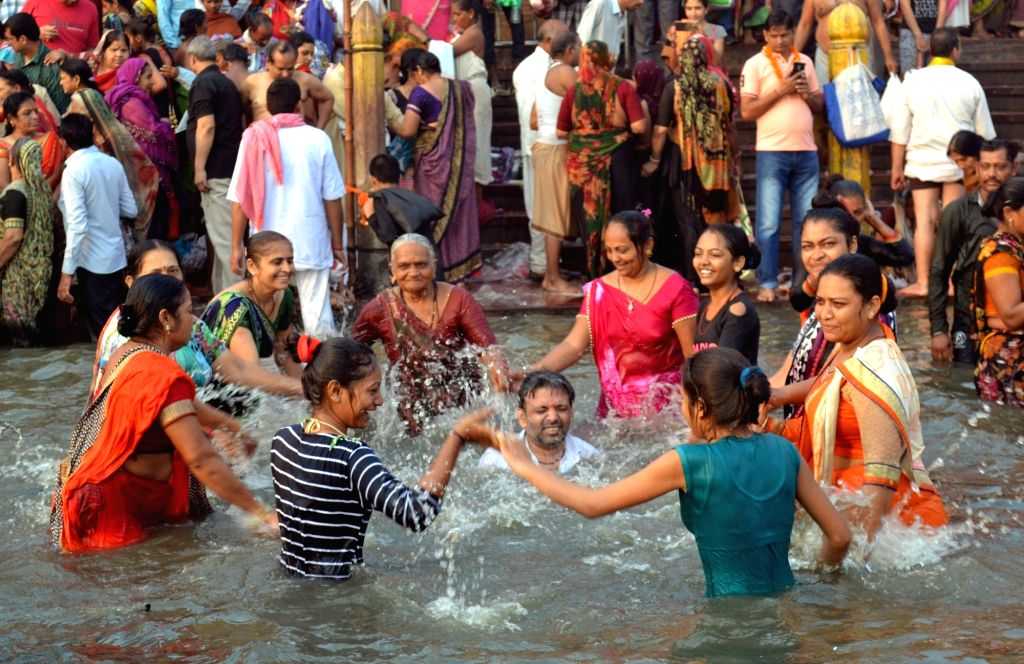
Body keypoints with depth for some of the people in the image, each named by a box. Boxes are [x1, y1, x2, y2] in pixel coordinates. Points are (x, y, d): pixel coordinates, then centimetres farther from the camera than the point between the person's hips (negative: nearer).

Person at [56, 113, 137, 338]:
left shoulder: (74, 171, -17)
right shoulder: (113, 164, 2)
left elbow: (77, 226, -23)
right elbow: (131, 210, 9)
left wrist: (67, 272, -21)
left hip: (91, 261, -7)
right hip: (116, 257, 7)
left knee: (102, 328, 1)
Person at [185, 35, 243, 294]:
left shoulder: (203, 83, -10)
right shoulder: (227, 82, 18)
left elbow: (206, 126, -20)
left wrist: (200, 168, -18)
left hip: (216, 172, -9)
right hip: (232, 167, 9)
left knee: (224, 237, -9)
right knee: (225, 235, 15)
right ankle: (222, 293, 21)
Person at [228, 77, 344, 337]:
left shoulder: (255, 139, -2)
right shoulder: (317, 139, -2)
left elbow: (240, 199, -3)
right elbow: (332, 198, 0)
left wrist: (236, 246, 4)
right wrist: (337, 244, 10)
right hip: (312, 243, 0)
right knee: (317, 312, 4)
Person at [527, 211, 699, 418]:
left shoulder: (674, 289, -10)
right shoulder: (599, 291, 2)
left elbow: (693, 354, -10)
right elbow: (574, 345, -5)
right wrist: (534, 370, -21)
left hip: (666, 403, -4)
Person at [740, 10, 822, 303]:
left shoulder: (804, 62, 14)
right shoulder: (755, 65, -1)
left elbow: (820, 104, 18)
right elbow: (747, 111, -8)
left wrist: (807, 94, -3)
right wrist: (780, 90, -13)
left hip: (806, 151, 4)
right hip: (772, 151, -4)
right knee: (769, 223, -5)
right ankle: (767, 284, -1)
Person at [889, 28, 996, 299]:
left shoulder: (913, 81, -1)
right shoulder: (969, 83, 0)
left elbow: (900, 131, 0)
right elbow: (985, 133, 6)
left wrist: (897, 168, 7)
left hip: (922, 162, 0)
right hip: (959, 163, 0)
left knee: (925, 221, 0)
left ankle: (922, 282, -4)